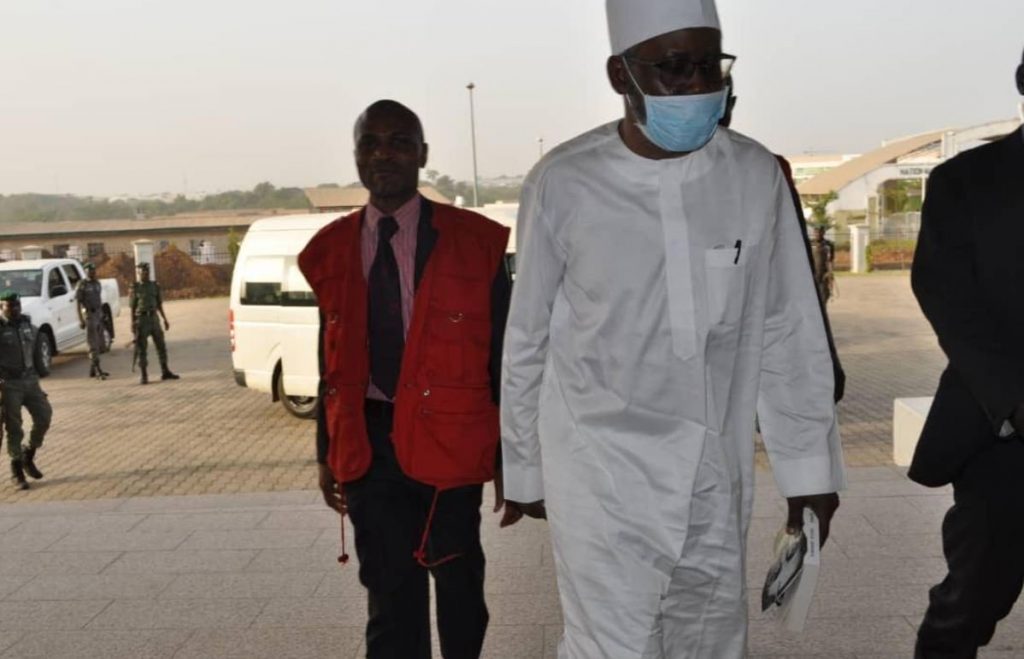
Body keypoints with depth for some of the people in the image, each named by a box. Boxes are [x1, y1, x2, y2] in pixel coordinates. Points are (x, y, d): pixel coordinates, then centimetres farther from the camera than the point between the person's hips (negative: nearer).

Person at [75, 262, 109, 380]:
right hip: (88, 315, -7)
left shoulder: (98, 283, 13)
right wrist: (80, 319, -15)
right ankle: (98, 371, -8)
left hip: (98, 315, 7)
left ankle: (92, 370, 19)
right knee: (93, 344, -8)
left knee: (99, 344, 9)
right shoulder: (82, 285, -7)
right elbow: (78, 303, -9)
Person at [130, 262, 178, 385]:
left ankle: (165, 372, 15)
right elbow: (132, 306, -3)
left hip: (154, 318, 4)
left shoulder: (155, 286, 9)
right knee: (141, 348, -1)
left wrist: (165, 319, 10)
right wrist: (133, 323, -9)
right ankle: (143, 375, 4)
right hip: (141, 319, -4)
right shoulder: (135, 287, -2)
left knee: (161, 345, 6)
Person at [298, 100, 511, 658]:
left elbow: (503, 354, -3)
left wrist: (510, 454, -3)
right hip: (368, 445, 2)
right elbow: (332, 360, 10)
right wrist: (328, 453, 11)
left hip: (448, 441, -2)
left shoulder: (474, 241, -6)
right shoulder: (333, 250, 4)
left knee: (459, 581, 18)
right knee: (390, 594, 12)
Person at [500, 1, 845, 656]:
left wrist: (810, 467, 5)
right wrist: (524, 470, 6)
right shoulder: (564, 184, -12)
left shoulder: (757, 176, -6)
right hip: (602, 476, -3)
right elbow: (527, 341, -2)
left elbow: (788, 333, 2)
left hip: (717, 475, 3)